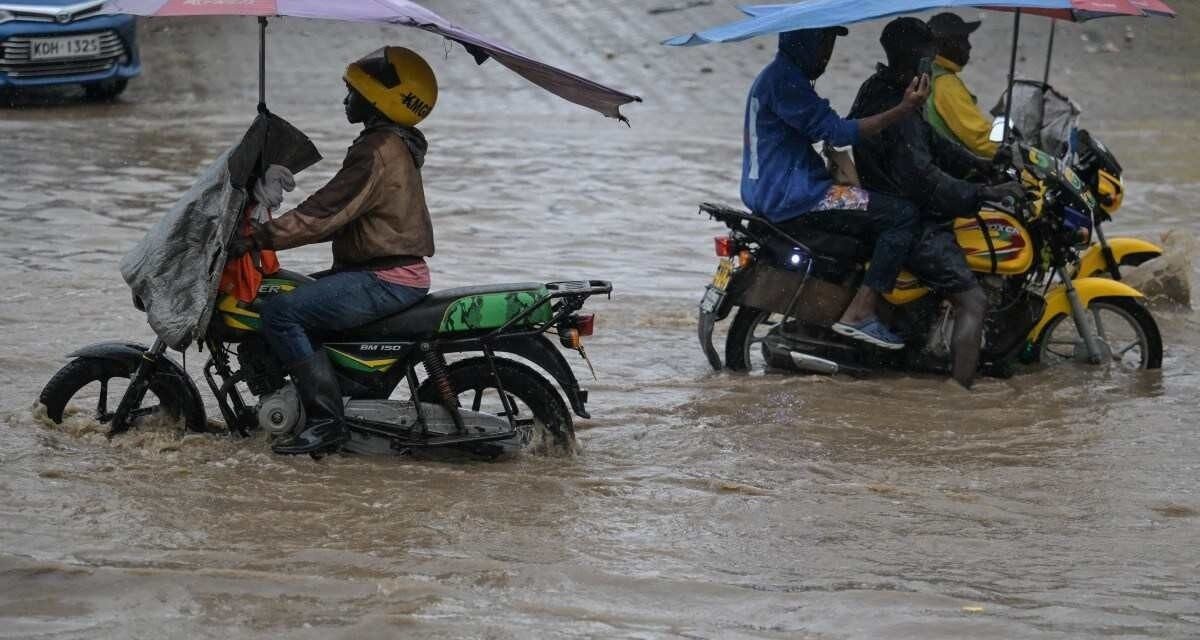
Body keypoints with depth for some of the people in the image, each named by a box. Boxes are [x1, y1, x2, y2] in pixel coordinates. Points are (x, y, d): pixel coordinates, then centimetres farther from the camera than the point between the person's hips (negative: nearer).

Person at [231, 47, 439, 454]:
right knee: (284, 296, 21)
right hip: (396, 271, 11)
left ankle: (326, 421, -20)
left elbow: (326, 212, -23)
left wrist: (260, 238, -22)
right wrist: (276, 230, 18)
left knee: (280, 314, -19)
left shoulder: (378, 152, -17)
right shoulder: (393, 145, 16)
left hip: (386, 280, -11)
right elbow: (338, 213, 23)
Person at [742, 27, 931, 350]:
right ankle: (859, 314, -20)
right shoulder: (785, 80, -14)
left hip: (770, 196, 11)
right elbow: (835, 131, -20)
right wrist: (903, 110, -22)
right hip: (790, 198, -11)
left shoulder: (775, 76, 20)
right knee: (902, 215, -15)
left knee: (880, 214, 26)